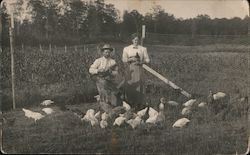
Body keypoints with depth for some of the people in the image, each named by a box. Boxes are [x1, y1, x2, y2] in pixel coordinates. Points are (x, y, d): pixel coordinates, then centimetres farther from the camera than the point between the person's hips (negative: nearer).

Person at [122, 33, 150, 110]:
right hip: (129, 70, 0)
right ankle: (129, 104, 8)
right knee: (129, 87, 0)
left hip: (138, 70, 0)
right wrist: (131, 59, -14)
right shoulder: (126, 49, 7)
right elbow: (124, 59, 2)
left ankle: (138, 105, 3)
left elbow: (147, 60, 7)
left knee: (139, 86, -3)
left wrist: (140, 62, -11)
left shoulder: (143, 49, 7)